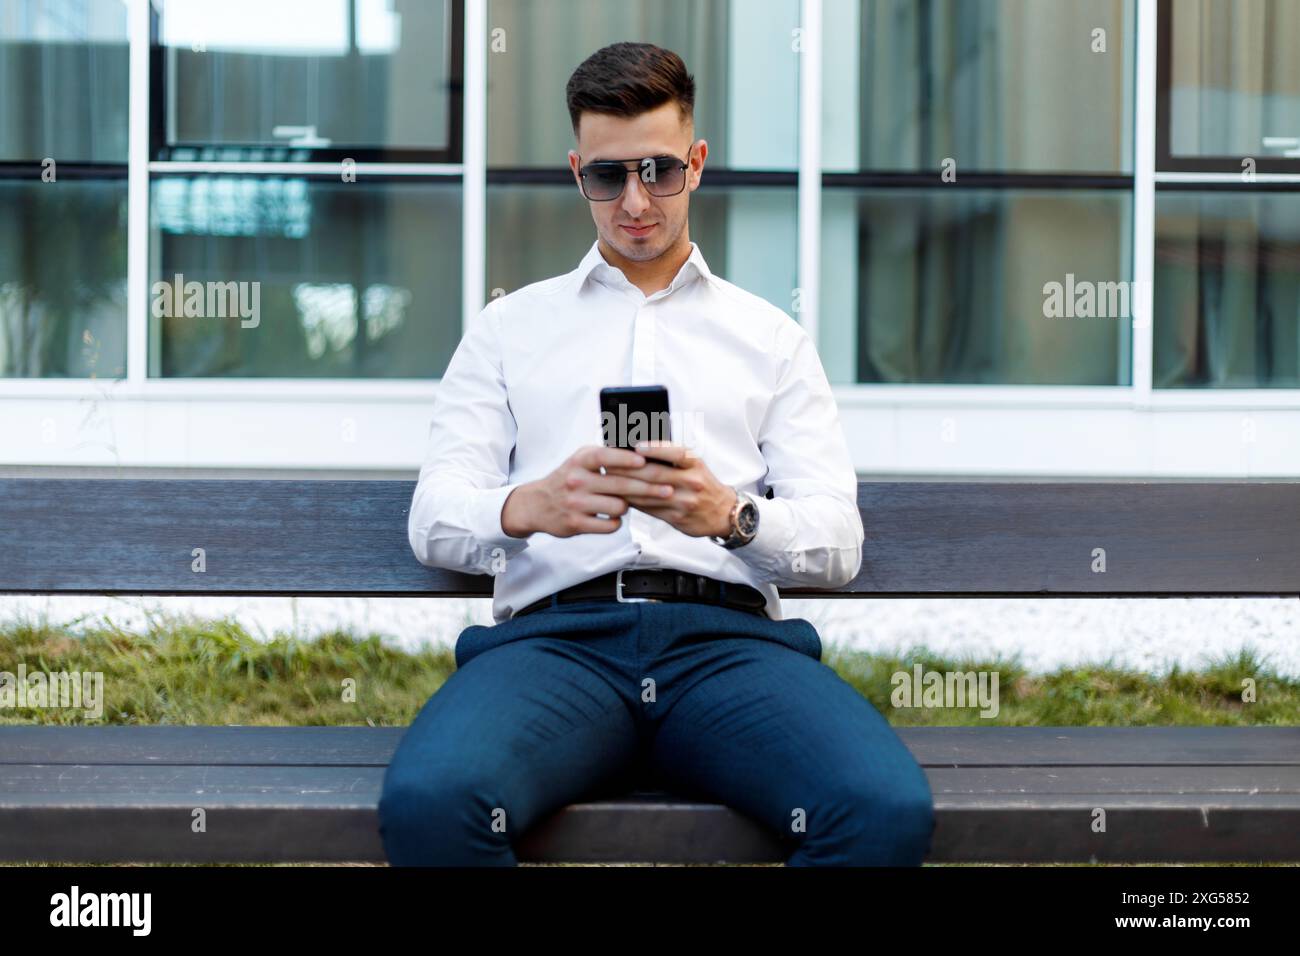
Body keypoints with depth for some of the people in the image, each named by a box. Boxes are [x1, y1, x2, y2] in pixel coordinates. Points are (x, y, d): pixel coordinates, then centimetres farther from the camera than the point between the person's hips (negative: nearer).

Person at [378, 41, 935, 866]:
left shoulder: (771, 336, 23)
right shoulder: (511, 326, 23)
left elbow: (839, 543, 12)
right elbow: (433, 521, 10)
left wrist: (730, 514, -12)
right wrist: (530, 506, -14)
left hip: (726, 635, 1)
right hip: (558, 632, 0)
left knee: (890, 810, -33)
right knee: (428, 800, -37)